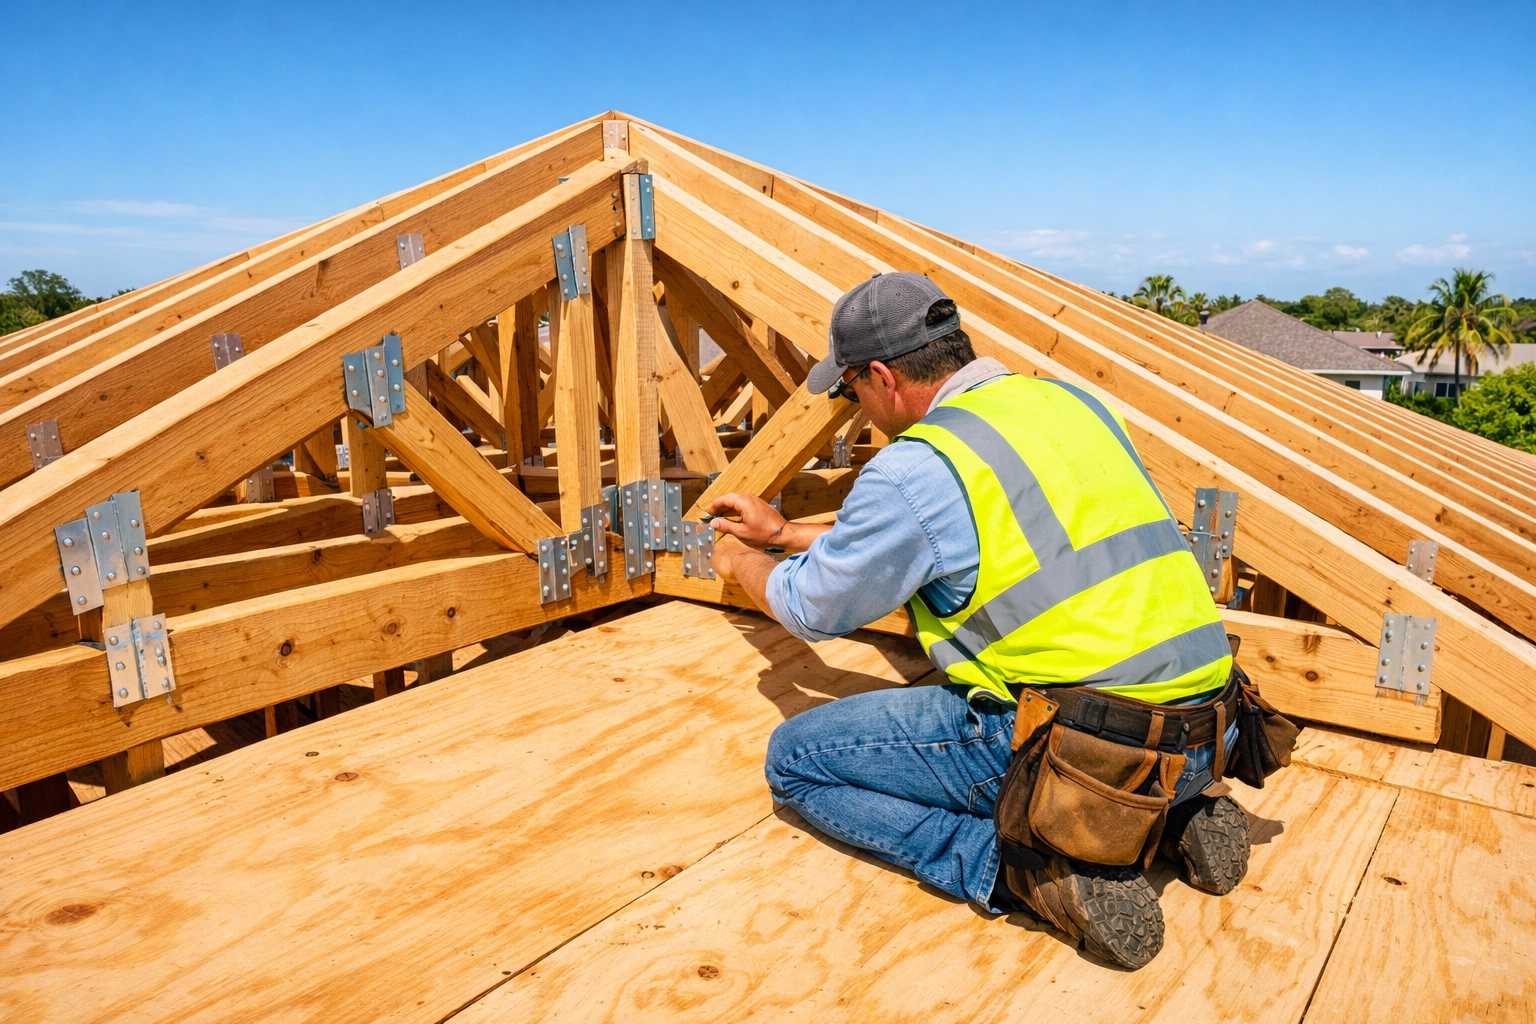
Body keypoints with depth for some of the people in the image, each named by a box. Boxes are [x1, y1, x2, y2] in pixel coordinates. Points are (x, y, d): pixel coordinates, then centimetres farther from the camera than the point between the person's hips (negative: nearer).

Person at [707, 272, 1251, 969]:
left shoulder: (914, 469, -13)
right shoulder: (1070, 402, 12)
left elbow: (813, 609, 4)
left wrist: (744, 564, 26)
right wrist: (782, 533, 32)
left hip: (1084, 753, -8)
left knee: (796, 758, 4)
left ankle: (1023, 870, -8)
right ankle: (1171, 817, 18)